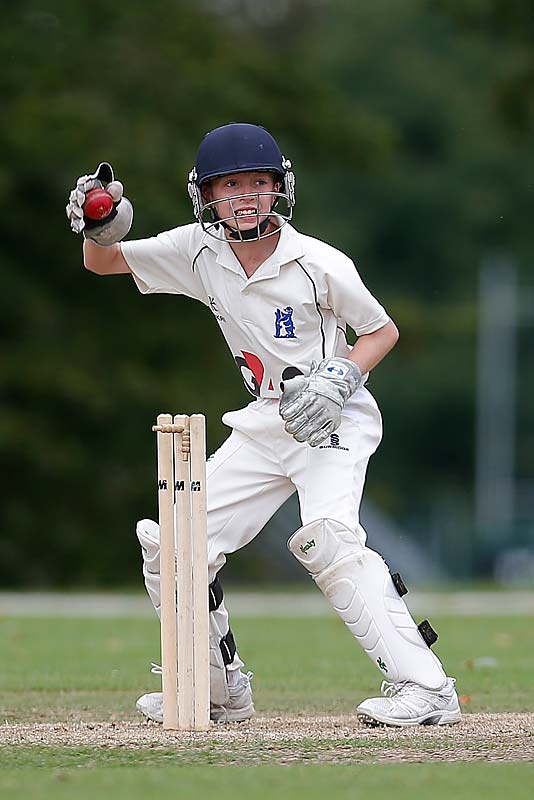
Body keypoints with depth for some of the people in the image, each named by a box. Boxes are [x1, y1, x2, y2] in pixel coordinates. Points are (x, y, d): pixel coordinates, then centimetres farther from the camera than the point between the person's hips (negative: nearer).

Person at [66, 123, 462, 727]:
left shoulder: (320, 264, -16)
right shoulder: (198, 251, -4)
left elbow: (382, 330, -3)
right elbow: (103, 263, 4)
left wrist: (338, 379, -20)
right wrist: (100, 229, -19)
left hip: (334, 421, -6)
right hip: (265, 423, 6)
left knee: (325, 537, -31)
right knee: (172, 546, 2)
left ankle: (424, 686, -32)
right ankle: (219, 692, 20)